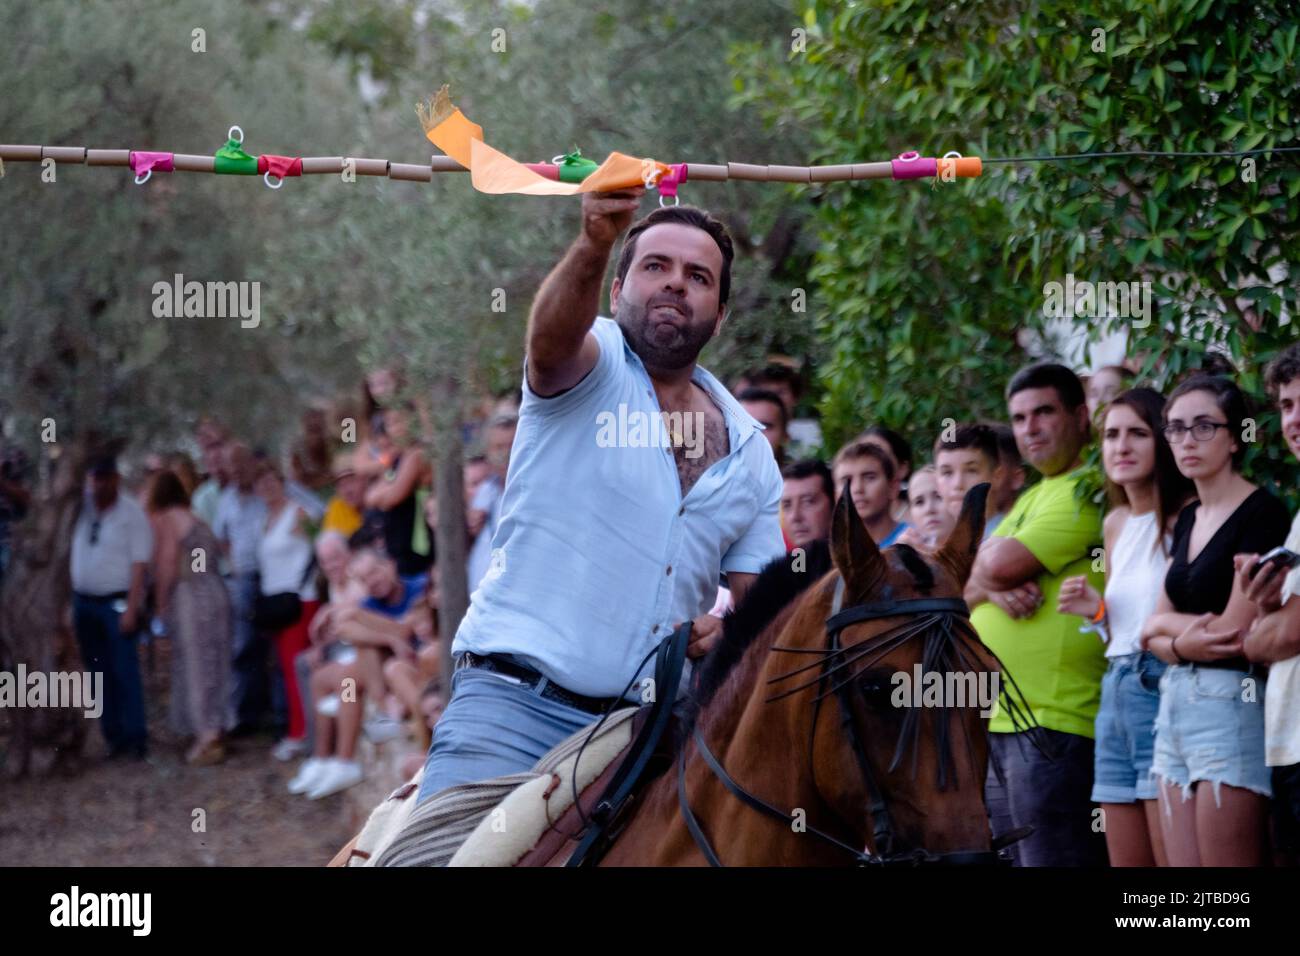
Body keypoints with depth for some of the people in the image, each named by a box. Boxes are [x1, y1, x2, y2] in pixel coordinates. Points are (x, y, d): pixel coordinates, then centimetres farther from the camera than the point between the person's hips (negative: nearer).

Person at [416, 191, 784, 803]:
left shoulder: (750, 452, 17)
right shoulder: (592, 366, 3)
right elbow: (551, 335, -23)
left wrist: (726, 633, -6)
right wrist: (594, 245, -44)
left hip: (653, 724, 5)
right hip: (518, 700, -5)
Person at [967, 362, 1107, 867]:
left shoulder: (1089, 492, -9)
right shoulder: (1031, 499, 21)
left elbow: (1002, 565, -17)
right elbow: (964, 589, 15)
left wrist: (989, 562, 7)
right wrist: (994, 586, -9)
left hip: (1053, 724, -10)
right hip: (1000, 722, 10)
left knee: (1051, 860, -11)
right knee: (1013, 861, 12)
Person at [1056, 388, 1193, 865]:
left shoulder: (1185, 518, -9)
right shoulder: (1116, 523, 17)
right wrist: (1096, 611, 9)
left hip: (1164, 692, -8)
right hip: (1115, 692, 8)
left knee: (1173, 860, -12)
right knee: (1126, 862, 8)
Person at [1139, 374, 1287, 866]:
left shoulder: (1262, 513, -8)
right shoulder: (1188, 519, 17)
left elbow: (1235, 631, -14)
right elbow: (1153, 632, 14)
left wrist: (1163, 626, 4)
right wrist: (1181, 644, -9)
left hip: (1231, 703, -8)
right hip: (1176, 705, 8)